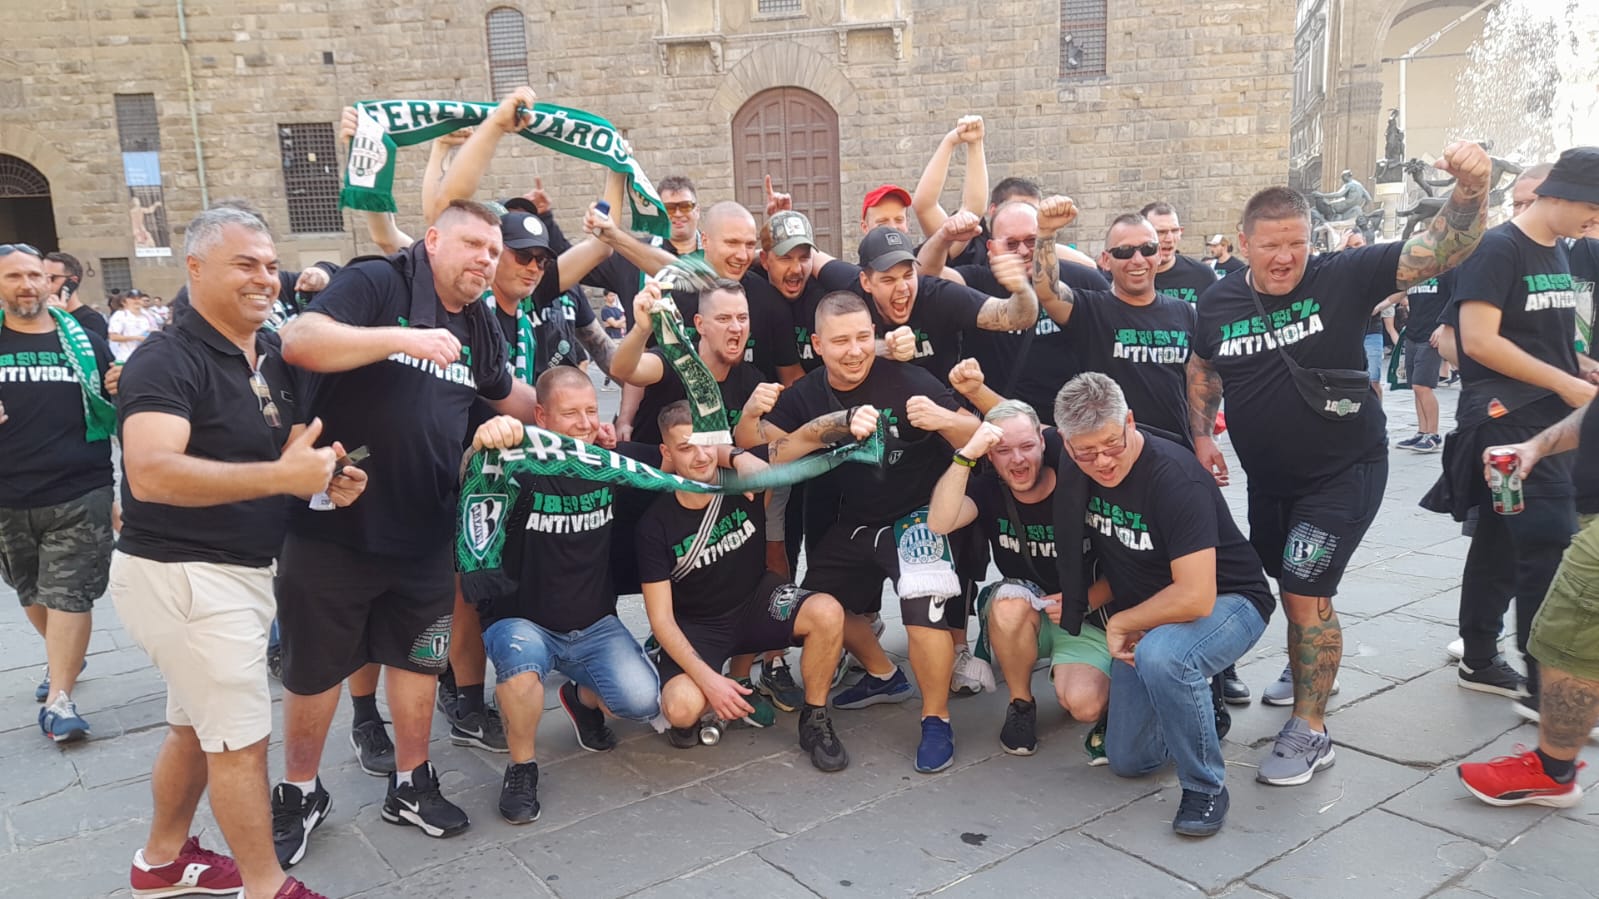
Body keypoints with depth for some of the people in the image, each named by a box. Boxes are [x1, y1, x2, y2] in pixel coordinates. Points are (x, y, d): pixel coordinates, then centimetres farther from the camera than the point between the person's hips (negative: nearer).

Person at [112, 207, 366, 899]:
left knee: (197, 726, 21)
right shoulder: (168, 361, -17)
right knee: (242, 736, -1)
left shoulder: (274, 355, 10)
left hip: (238, 570, 9)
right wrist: (282, 475, -33)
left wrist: (328, 478, 1)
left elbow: (288, 451, 23)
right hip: (182, 574, -9)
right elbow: (149, 473, -32)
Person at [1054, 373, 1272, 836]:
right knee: (1127, 759, 8)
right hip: (1144, 619, 7)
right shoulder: (1081, 469, -11)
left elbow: (1196, 598, -34)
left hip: (1227, 602, -7)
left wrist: (1120, 623, -20)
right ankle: (1196, 700, 36)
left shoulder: (1175, 477, -30)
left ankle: (1206, 788, -17)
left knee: (1160, 655, -40)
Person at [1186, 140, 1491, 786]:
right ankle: (1307, 670, 51)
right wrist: (1201, 435, 6)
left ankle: (1309, 731, 5)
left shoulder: (1342, 278, -16)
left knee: (1306, 592, -10)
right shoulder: (1219, 301, -5)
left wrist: (1473, 186, -40)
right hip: (1267, 476, 5)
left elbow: (1442, 251, -23)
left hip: (1343, 473, -5)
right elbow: (1202, 368, 13)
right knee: (1286, 581, 23)